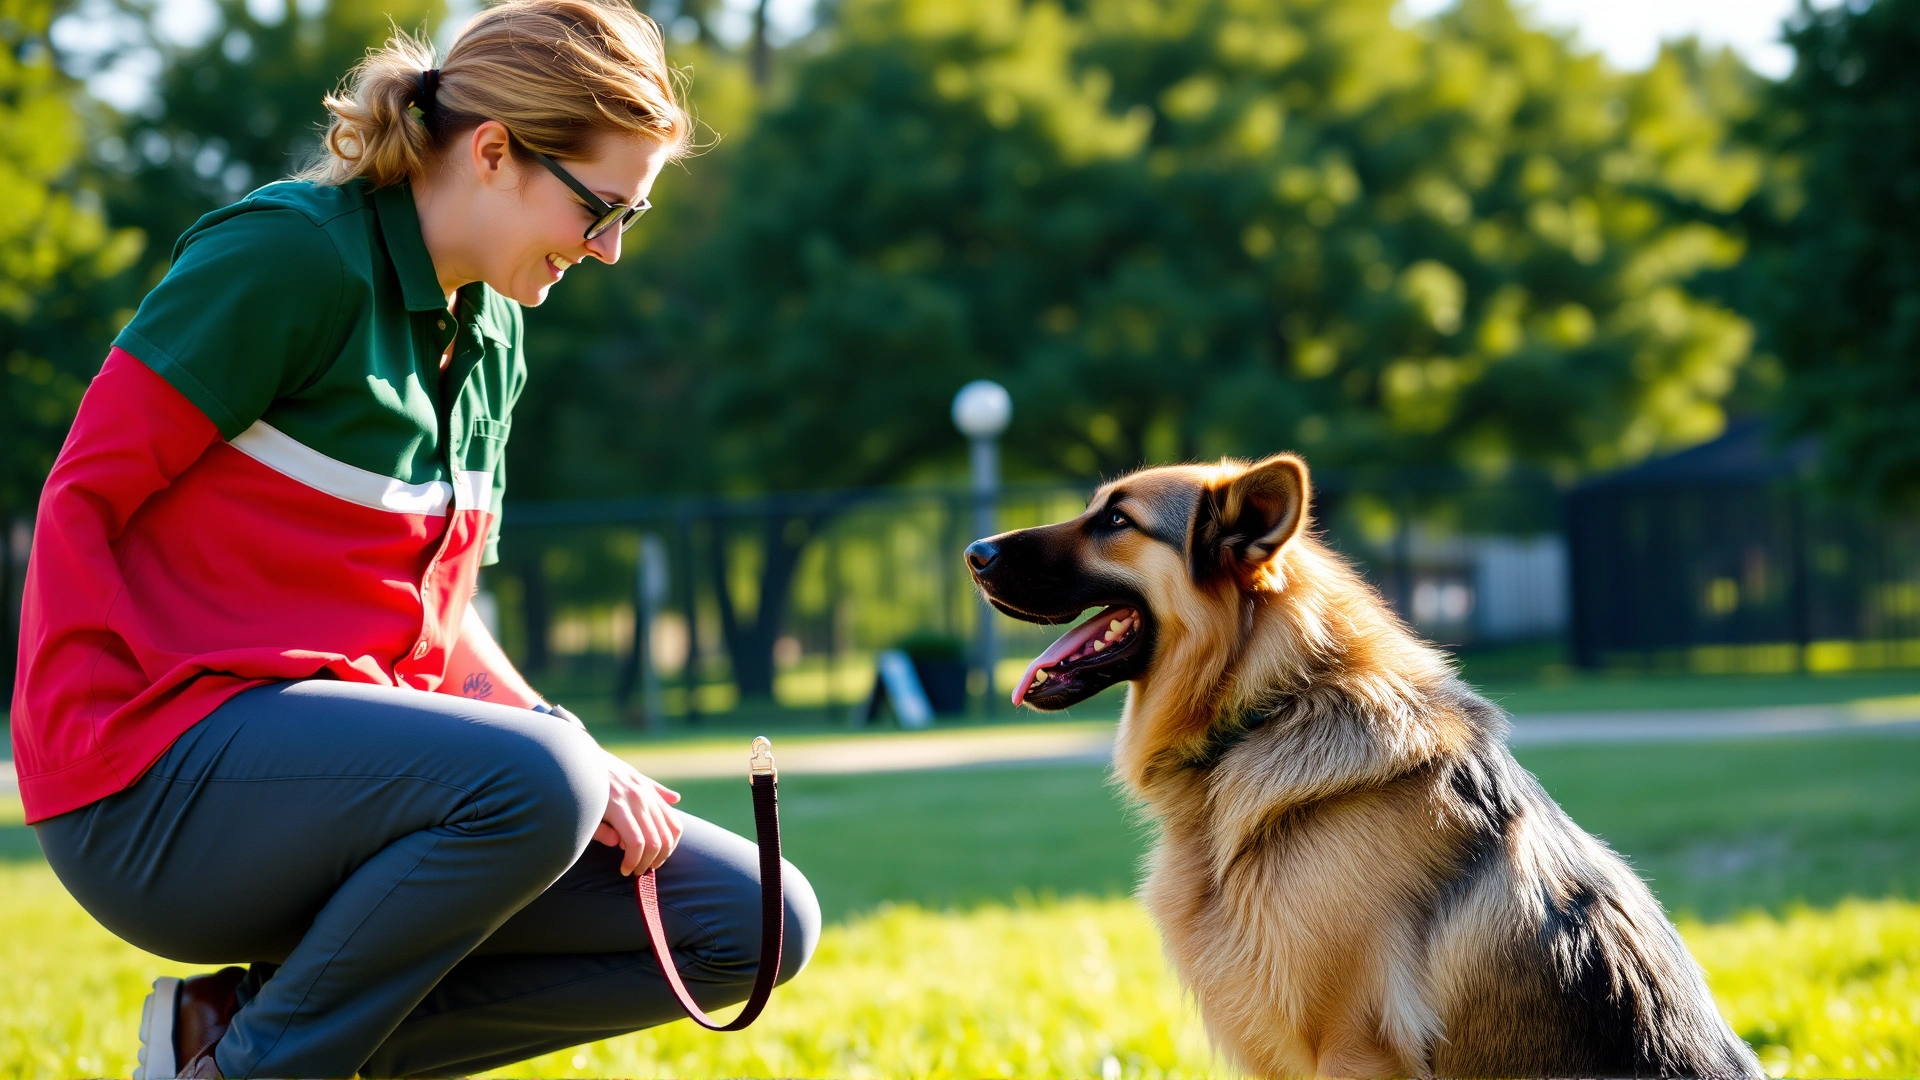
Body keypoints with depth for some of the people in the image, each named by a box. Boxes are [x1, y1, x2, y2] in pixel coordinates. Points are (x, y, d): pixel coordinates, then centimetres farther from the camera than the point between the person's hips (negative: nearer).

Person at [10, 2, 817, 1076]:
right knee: (532, 782, -35)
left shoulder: (491, 333, 15)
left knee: (758, 924, -2)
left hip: (354, 735, 9)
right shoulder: (290, 252, -11)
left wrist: (575, 754, -2)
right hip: (156, 790, -9)